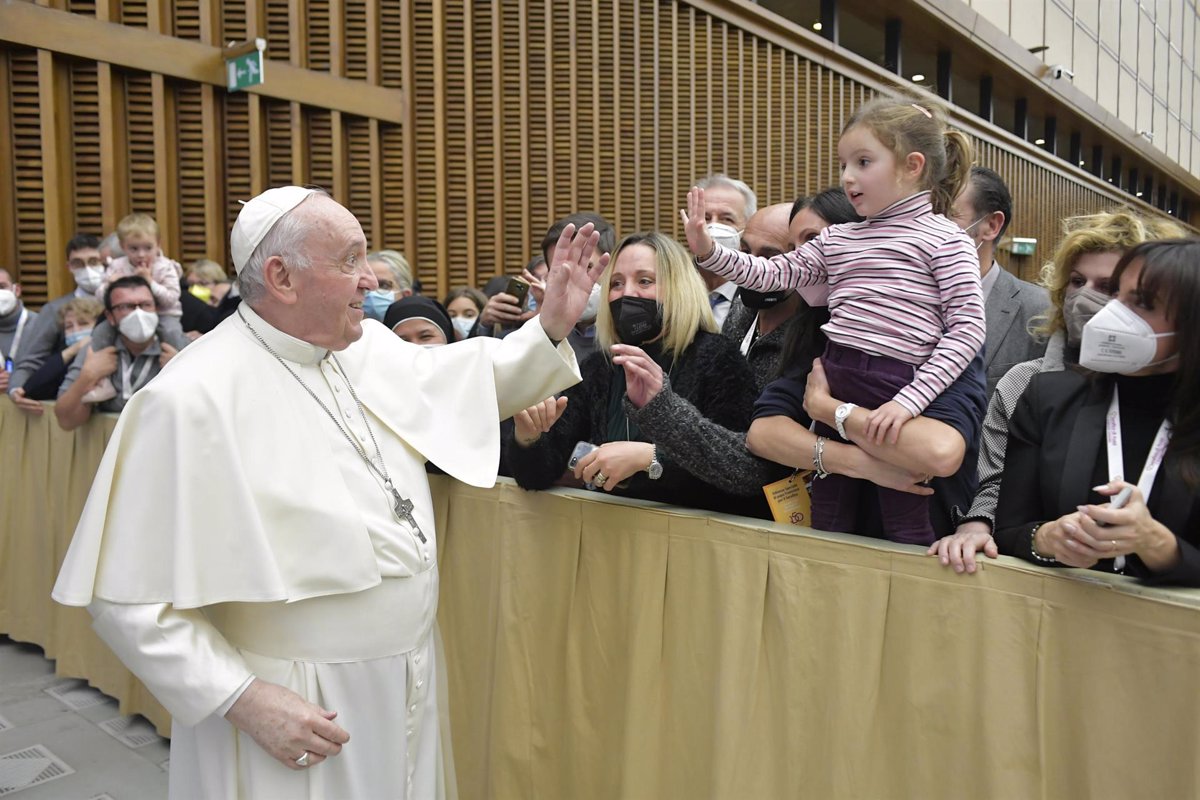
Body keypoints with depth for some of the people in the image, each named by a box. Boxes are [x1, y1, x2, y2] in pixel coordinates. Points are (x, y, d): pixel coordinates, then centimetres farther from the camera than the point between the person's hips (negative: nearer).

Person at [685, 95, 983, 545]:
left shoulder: (943, 239, -2)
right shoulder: (837, 239, 15)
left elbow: (968, 328, -9)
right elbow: (771, 275, 14)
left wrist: (911, 399, -19)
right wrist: (708, 251, -1)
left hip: (896, 394, -6)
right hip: (833, 389, 6)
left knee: (907, 532, 1)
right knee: (827, 529, 14)